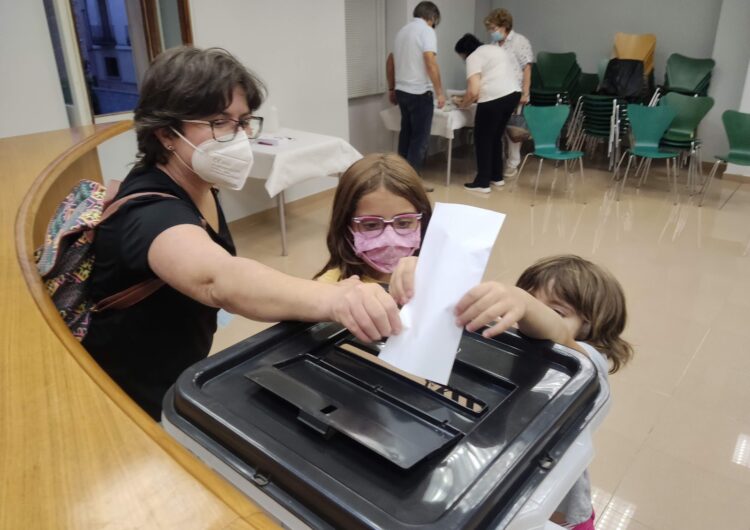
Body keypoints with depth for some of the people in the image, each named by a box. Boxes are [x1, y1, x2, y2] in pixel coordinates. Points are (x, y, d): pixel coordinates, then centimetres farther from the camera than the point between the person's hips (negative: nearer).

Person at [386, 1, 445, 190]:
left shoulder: (402, 31, 16)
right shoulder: (426, 31, -9)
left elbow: (390, 62, 21)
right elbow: (430, 62, -20)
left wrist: (391, 88, 29)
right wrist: (439, 92, -16)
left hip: (402, 91, 8)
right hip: (420, 93, -8)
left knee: (406, 134, 15)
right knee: (420, 138, -3)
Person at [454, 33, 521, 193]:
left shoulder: (474, 57, -2)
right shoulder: (497, 49, 24)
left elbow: (473, 91, -15)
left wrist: (462, 105, 4)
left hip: (494, 98, -9)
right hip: (514, 93, 9)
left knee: (483, 139, 2)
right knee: (495, 137, 20)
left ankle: (482, 183, 4)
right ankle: (497, 177, 27)